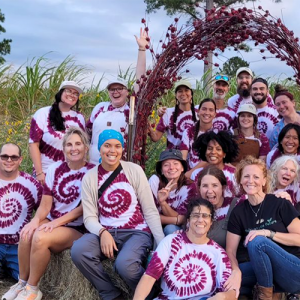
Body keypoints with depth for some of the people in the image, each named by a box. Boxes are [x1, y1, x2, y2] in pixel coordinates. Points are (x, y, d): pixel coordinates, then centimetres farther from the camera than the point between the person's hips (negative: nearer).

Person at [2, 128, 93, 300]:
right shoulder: (55, 169, 5)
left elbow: (84, 208, -12)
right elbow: (45, 205, 2)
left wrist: (56, 222, -20)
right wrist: (36, 220, -19)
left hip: (77, 228, -4)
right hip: (51, 222, 4)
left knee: (40, 238, -31)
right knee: (27, 234, -27)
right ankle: (22, 283, -4)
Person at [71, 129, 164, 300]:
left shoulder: (134, 171, -1)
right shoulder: (90, 177, 5)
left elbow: (150, 211, -1)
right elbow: (90, 217, 2)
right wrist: (103, 233, -20)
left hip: (136, 232, -3)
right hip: (105, 233, 3)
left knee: (124, 264, -33)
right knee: (78, 251, -27)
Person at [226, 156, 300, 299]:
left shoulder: (280, 203, -5)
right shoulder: (238, 212, 3)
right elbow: (230, 251, -2)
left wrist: (268, 233, -20)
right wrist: (236, 271, -24)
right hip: (259, 268, 3)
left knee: (257, 241, -30)